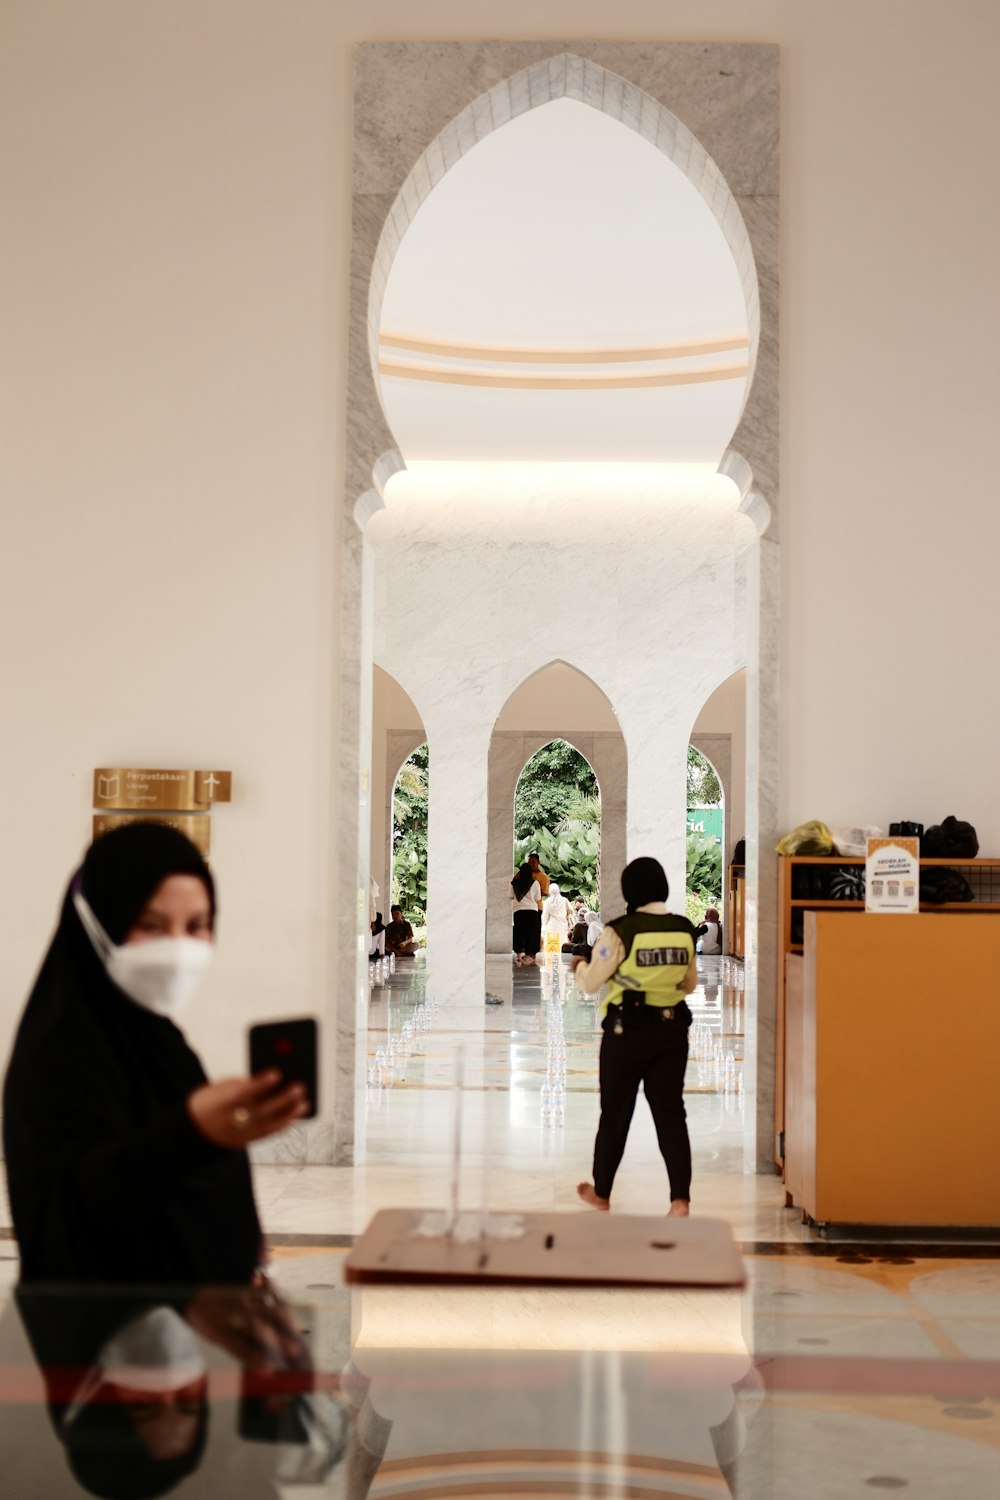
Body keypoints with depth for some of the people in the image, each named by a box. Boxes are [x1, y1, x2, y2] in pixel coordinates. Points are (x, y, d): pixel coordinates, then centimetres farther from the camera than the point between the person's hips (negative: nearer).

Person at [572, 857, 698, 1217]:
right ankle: (680, 1199, -4)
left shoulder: (620, 930, -15)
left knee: (615, 1113, 12)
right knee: (670, 1113, 7)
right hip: (672, 1029, 4)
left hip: (627, 1031, -3)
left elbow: (589, 985, -7)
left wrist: (580, 965, 13)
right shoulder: (685, 930, 0)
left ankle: (601, 1193, 27)